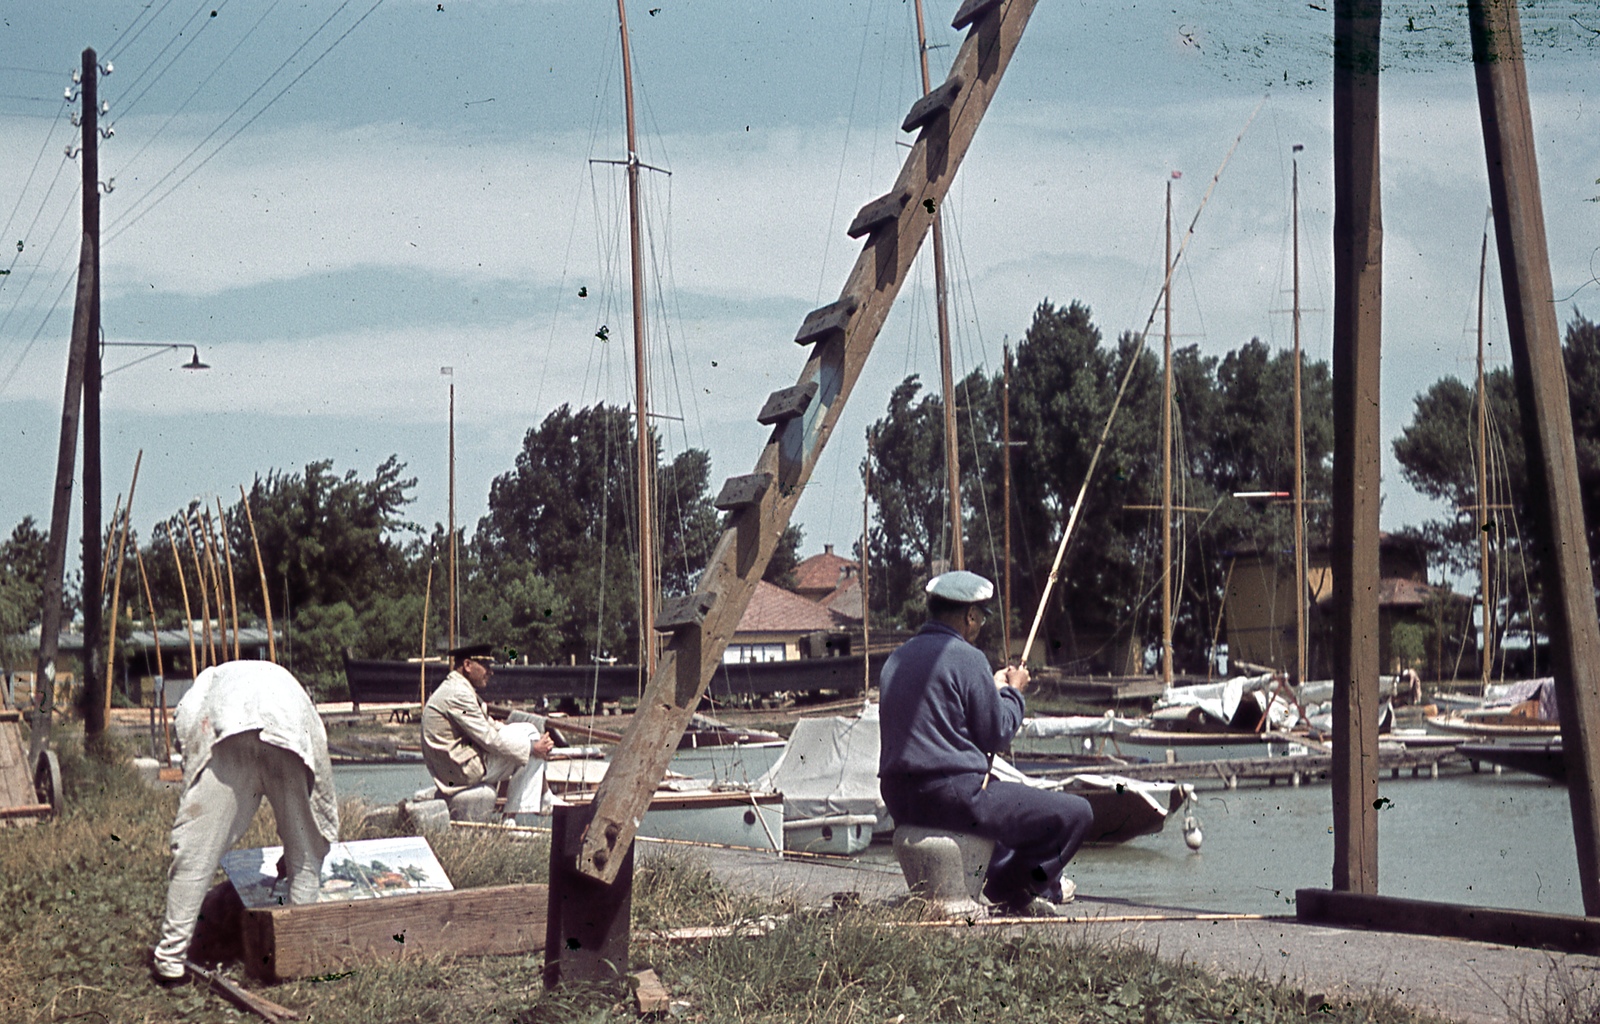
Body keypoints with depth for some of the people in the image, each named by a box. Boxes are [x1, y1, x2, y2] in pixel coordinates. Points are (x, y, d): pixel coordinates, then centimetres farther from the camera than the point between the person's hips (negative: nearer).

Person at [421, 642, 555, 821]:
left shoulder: (457, 690, 18)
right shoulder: (457, 694, -17)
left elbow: (490, 726, 19)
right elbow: (489, 738, -20)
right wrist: (532, 748, -12)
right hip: (464, 771, -11)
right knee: (529, 732, -6)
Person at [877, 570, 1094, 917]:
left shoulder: (897, 658, 14)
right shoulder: (966, 657, -11)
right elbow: (997, 734, -8)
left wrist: (993, 688, 24)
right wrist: (1013, 692, 10)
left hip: (899, 799, 9)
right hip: (953, 794, -9)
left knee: (1005, 798, 38)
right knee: (1075, 814, -2)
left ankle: (1013, 893, 28)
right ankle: (1008, 889, 16)